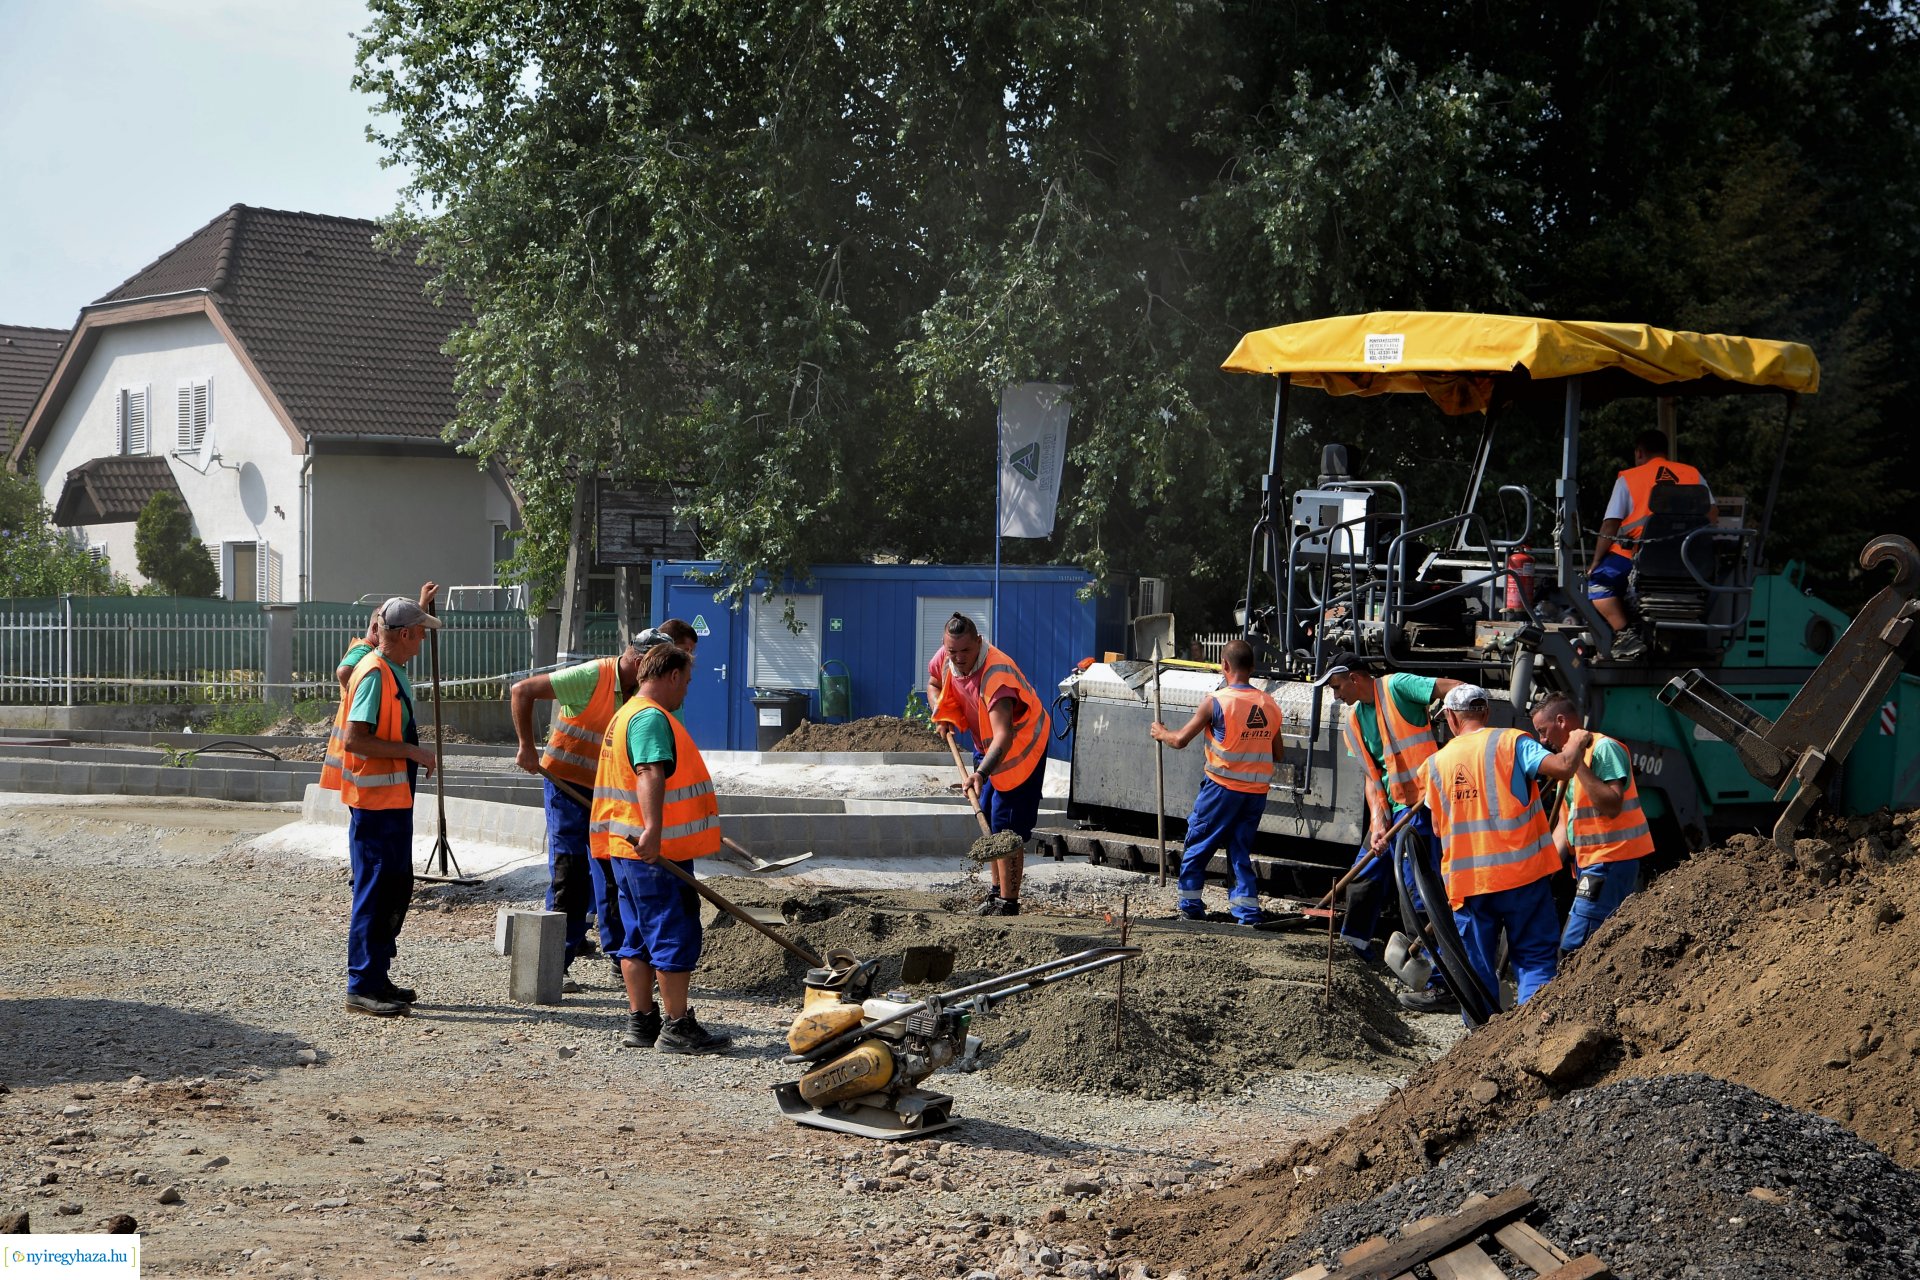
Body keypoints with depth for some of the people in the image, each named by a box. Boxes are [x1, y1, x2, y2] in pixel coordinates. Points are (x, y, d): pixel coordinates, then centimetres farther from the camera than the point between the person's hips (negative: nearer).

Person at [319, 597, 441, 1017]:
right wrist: (411, 752, -21)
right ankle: (362, 988, -2)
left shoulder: (393, 671, 13)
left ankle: (377, 978, 23)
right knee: (375, 892, -7)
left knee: (397, 888, 15)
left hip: (393, 799, 11)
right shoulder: (374, 674, -18)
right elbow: (355, 738, -25)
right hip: (375, 801, -11)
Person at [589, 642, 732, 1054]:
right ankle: (677, 1028, -2)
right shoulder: (651, 717, -14)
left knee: (640, 937, 13)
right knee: (675, 936, -5)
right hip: (655, 851, -10)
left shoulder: (627, 714, 20)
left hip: (630, 849, 10)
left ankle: (640, 1022, 17)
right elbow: (650, 773, -30)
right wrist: (652, 829, -42)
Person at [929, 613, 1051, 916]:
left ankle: (1009, 903, -3)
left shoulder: (996, 673, -38)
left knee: (1008, 829, -10)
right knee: (988, 820, 17)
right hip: (986, 746, 9)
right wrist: (942, 716, -4)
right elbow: (933, 685, 13)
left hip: (1020, 746, -9)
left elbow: (1003, 737, -48)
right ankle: (997, 891, 30)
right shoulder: (946, 659, -14)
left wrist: (981, 774, -61)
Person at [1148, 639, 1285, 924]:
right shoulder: (1270, 705, 5)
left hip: (1223, 788, -5)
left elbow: (1180, 740, -5)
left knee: (1197, 844, 11)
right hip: (1257, 791, 5)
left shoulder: (1216, 701, -10)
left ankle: (1190, 903, 15)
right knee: (1241, 850, 13)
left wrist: (1161, 732, 15)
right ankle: (1248, 908, 6)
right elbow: (1278, 754, 13)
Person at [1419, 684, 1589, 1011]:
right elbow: (1561, 767, -17)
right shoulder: (1511, 742, -4)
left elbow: (1438, 827, 13)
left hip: (1466, 881, 3)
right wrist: (1577, 742, 4)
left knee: (1477, 968, 10)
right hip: (1521, 873, -3)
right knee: (1536, 959, 3)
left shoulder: (1436, 763, 8)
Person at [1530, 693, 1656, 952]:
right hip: (1590, 863, 10)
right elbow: (1564, 824, 17)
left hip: (1610, 861, -10)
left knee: (1573, 947, -17)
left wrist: (1579, 764, -23)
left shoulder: (1603, 748, -10)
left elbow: (1612, 806, -23)